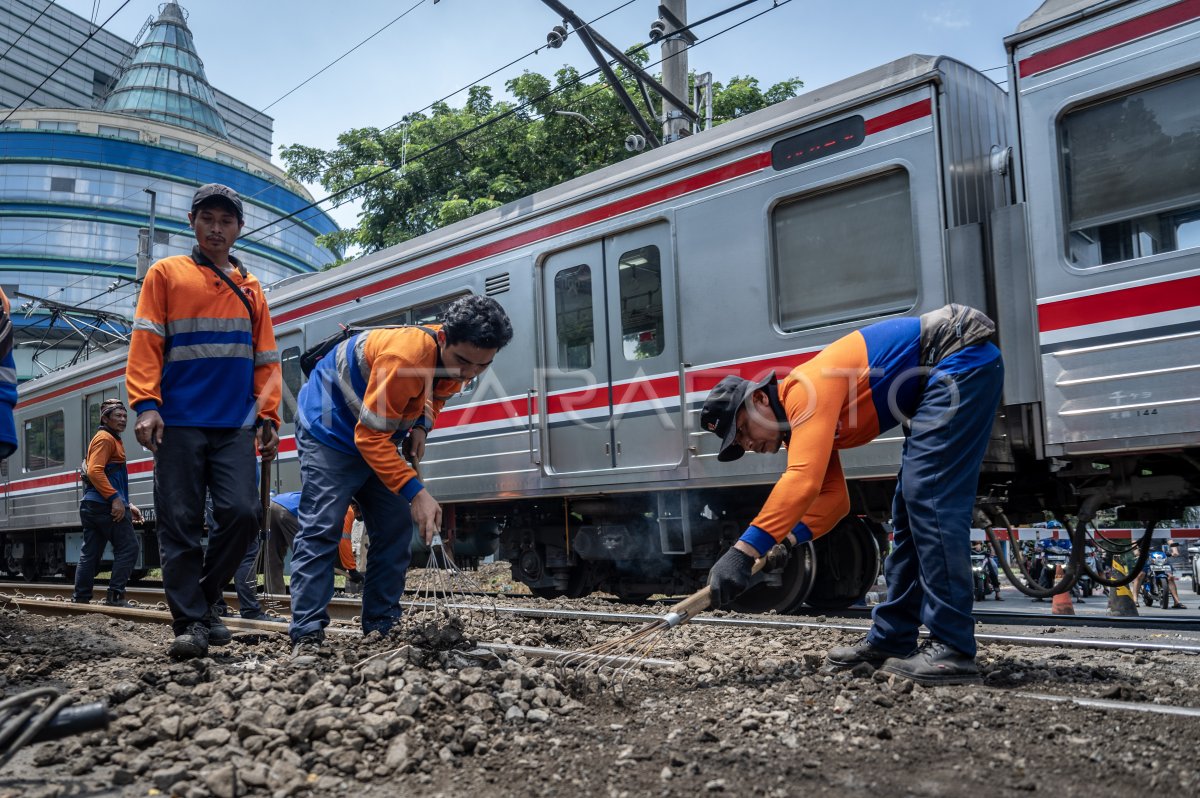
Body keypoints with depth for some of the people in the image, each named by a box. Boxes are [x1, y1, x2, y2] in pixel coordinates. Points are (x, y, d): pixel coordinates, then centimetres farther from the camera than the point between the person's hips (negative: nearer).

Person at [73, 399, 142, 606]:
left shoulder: (113, 440, 26)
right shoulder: (105, 438, -6)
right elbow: (95, 471, -20)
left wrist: (127, 505, 24)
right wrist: (116, 499, -24)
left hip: (91, 504, 10)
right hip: (105, 505, -10)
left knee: (90, 553, 10)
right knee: (128, 547, -8)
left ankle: (80, 597, 13)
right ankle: (115, 595, -10)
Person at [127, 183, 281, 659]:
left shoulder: (250, 287, 19)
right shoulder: (165, 274, 10)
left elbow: (265, 359, 16)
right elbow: (145, 345, 0)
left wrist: (268, 417, 7)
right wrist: (145, 404, -12)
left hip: (236, 426, 2)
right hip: (179, 424, -2)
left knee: (242, 514, -9)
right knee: (180, 525, -3)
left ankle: (203, 599, 12)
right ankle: (191, 623, 4)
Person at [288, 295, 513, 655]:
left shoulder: (456, 358, -12)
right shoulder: (405, 355, -37)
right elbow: (370, 436, -35)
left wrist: (421, 426, -8)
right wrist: (415, 493, -41)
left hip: (376, 439, 8)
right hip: (329, 430, -8)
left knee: (396, 530, 3)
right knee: (321, 531, -13)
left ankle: (382, 627, 10)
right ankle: (307, 635, -9)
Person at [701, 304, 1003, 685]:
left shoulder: (805, 389, -21)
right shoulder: (801, 422, 9)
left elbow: (803, 482, -34)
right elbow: (833, 498, 9)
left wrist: (745, 550, -36)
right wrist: (785, 543, -7)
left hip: (963, 357, -10)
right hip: (939, 379, 10)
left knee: (928, 499, -16)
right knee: (910, 505, 10)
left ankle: (954, 650, -13)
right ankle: (890, 640, 17)